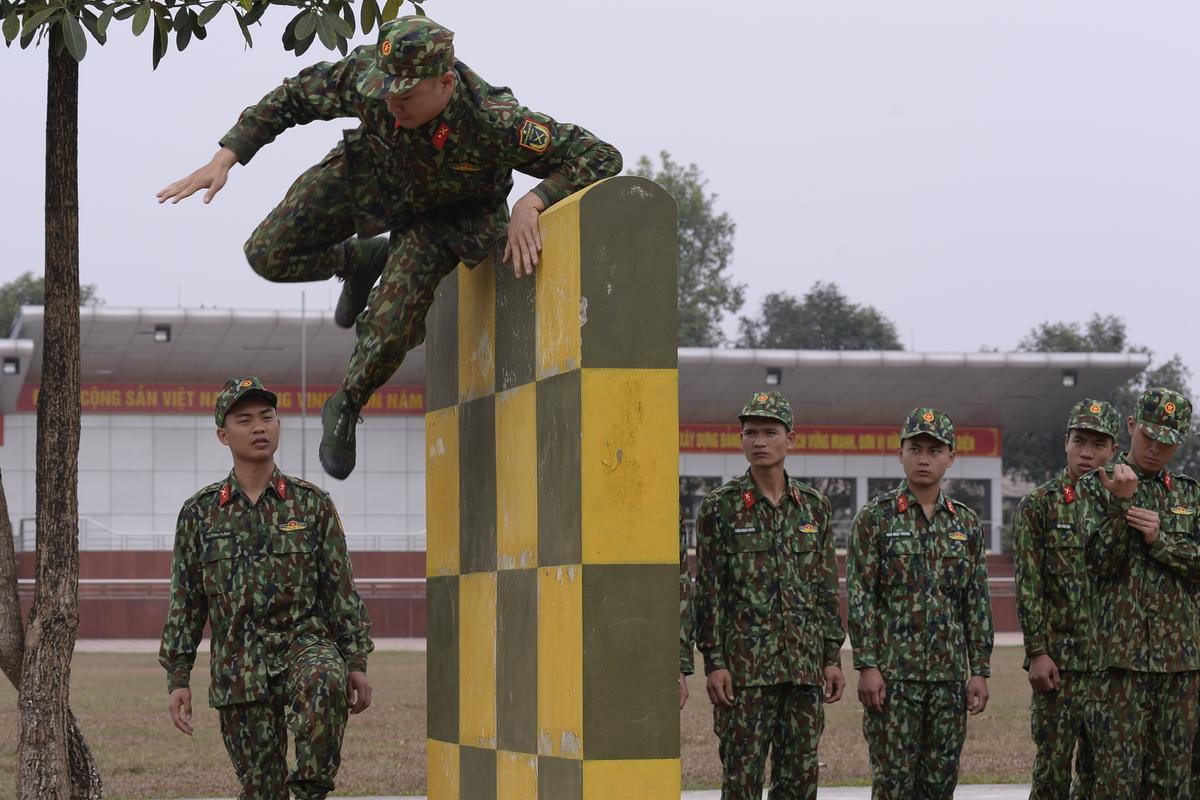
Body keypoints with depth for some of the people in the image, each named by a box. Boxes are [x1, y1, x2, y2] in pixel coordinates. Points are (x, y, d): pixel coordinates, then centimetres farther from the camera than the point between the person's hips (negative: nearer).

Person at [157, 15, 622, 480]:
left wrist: (531, 202, -51)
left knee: (390, 324, -19)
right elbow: (294, 97, -15)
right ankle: (359, 262, 27)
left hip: (441, 215, -3)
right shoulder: (366, 74, -34)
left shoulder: (496, 122, -43)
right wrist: (224, 158, -21)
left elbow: (601, 158, -39)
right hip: (369, 176, 3)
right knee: (269, 254, -4)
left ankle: (345, 411, 12)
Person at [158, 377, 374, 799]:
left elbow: (342, 590, 6)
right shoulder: (201, 512, 6)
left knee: (323, 681, -37)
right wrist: (177, 677, 4)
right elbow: (185, 602, 9)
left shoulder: (312, 503, 5)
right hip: (237, 666, 1)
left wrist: (357, 663, 0)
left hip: (306, 642, -1)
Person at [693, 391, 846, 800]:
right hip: (745, 666, -4)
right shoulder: (720, 508, -1)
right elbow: (707, 592, -4)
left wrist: (833, 658, 6)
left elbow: (828, 588, 12)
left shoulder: (814, 506, 10)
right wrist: (713, 662, -10)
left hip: (805, 667, 4)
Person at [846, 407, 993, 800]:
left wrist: (980, 670, 4)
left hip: (949, 674, 4)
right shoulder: (875, 517, -2)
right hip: (892, 672, -4)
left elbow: (977, 603, 10)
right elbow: (860, 597, -6)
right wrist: (866, 666, -13)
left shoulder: (966, 523, 10)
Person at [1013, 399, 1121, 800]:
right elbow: (1028, 586, -5)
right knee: (1053, 766, -2)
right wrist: (1037, 652, -11)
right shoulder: (1039, 505, 0)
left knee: (1099, 767, 7)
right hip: (1058, 660, -3)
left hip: (1112, 658, 3)